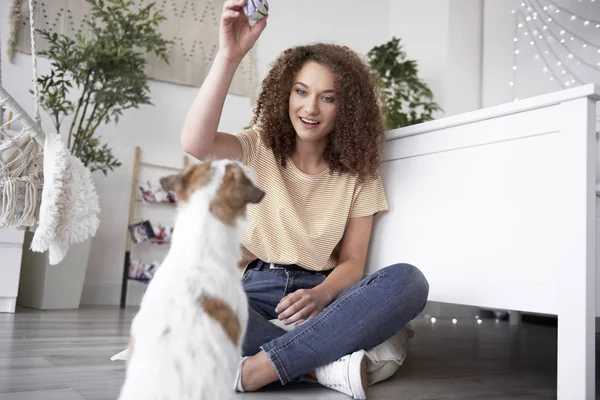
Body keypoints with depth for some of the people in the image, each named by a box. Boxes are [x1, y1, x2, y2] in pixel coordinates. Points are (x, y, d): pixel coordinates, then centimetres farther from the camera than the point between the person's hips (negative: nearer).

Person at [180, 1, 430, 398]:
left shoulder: (358, 173, 7)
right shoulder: (258, 149, 3)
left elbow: (352, 260, 3)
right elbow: (195, 142, -19)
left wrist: (321, 294, -21)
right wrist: (229, 56, -29)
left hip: (318, 293, 2)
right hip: (255, 290, -2)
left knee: (408, 281, -28)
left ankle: (257, 368, -34)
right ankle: (323, 366, -29)